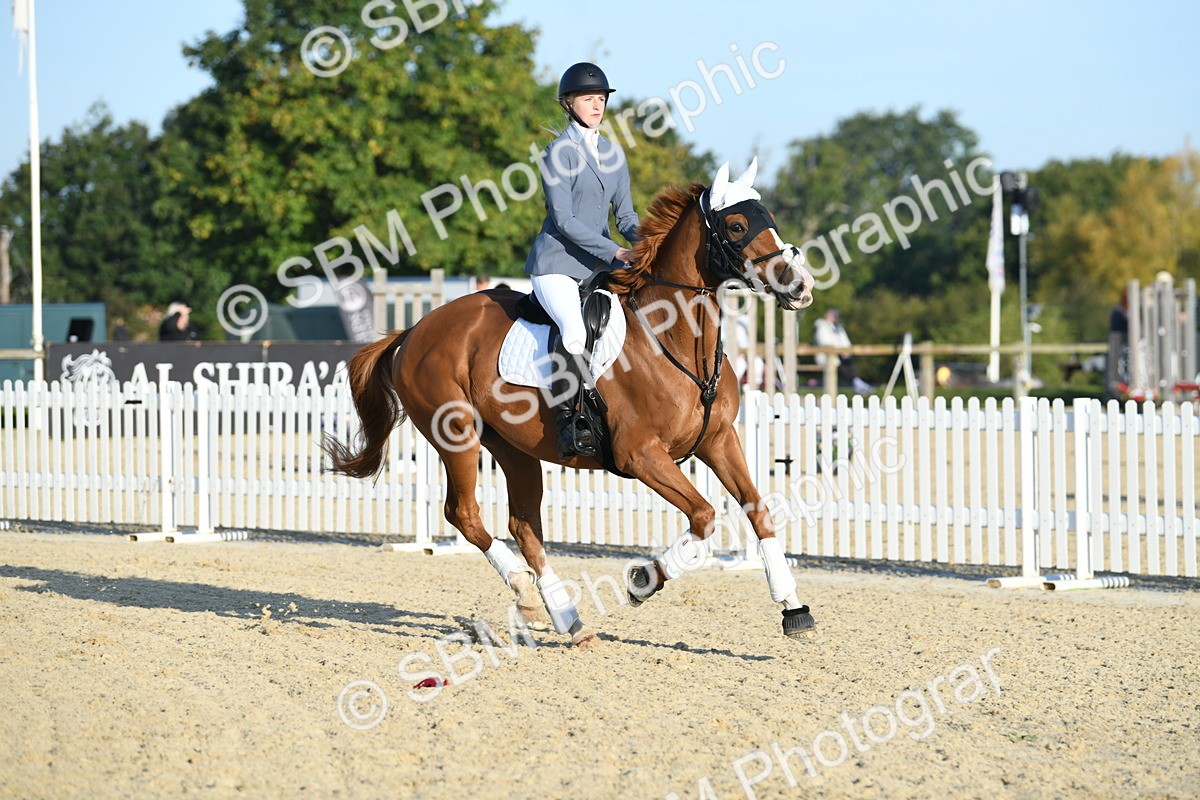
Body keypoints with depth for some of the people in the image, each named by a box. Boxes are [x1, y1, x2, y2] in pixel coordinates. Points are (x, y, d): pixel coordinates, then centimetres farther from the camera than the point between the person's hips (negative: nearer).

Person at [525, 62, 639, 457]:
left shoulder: (613, 153, 14)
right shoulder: (559, 151, -7)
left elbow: (625, 216, 14)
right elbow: (563, 219, -14)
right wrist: (616, 252, -20)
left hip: (598, 265, 8)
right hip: (556, 264, -8)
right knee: (574, 331, -32)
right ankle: (568, 424, -28)